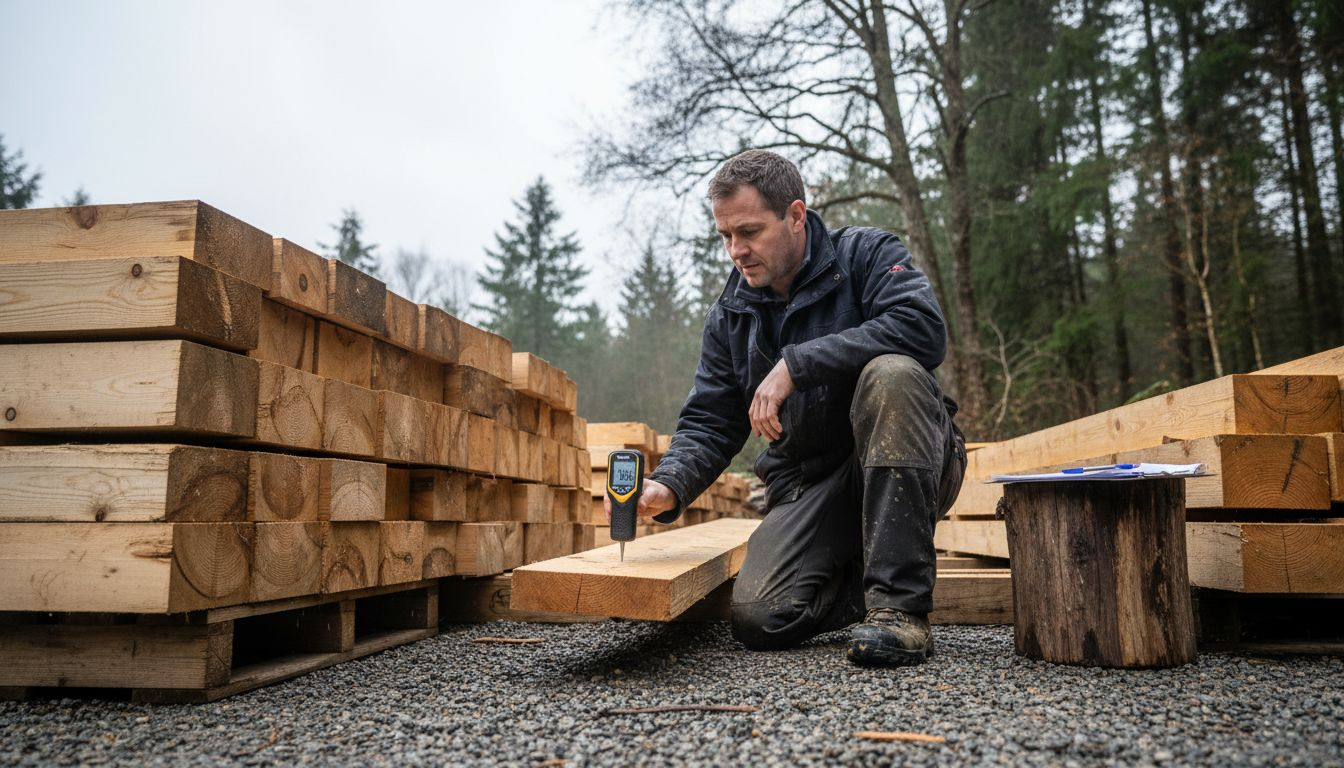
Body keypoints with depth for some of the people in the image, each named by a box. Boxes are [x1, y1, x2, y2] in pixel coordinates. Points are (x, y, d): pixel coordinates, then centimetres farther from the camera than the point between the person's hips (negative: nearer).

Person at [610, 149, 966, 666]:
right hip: (807, 485, 3)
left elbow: (923, 327, -27)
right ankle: (864, 577, 13)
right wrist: (668, 486, -17)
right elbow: (709, 423, 4)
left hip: (902, 462, -3)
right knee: (758, 619, -18)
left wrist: (796, 364, -28)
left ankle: (901, 603, -28)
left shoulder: (866, 254, -6)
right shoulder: (730, 316, 7)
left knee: (890, 373, -35)